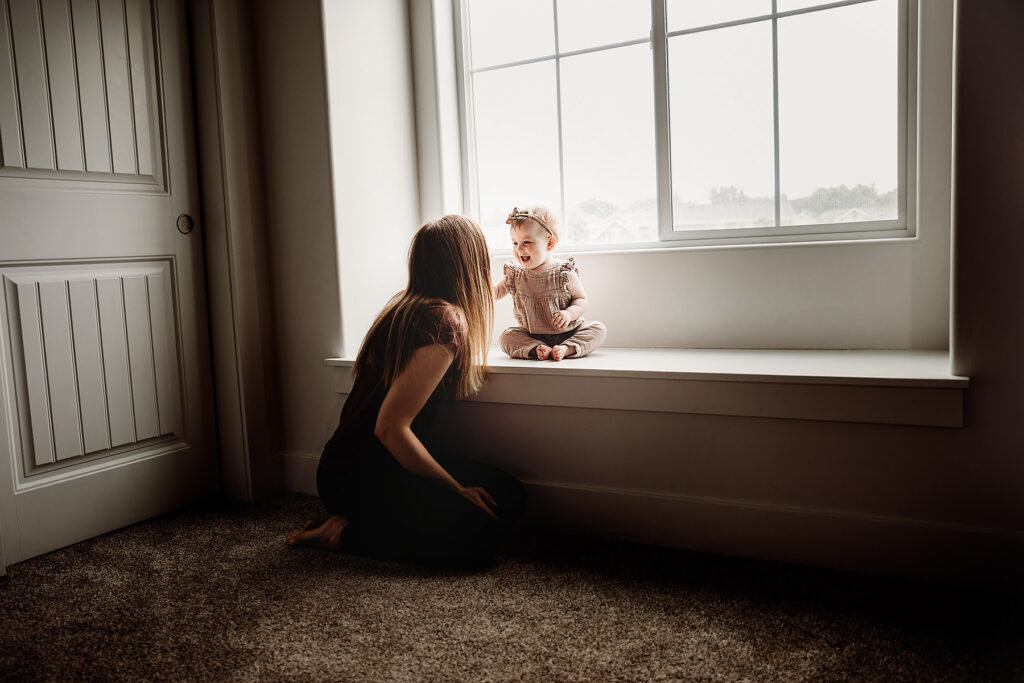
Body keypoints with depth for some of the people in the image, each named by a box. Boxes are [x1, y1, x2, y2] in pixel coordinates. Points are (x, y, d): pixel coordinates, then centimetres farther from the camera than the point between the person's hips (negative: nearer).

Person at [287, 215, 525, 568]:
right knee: (485, 529, -18)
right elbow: (390, 427, -26)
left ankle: (352, 520, 5)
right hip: (359, 480, -9)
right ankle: (348, 534, -6)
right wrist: (458, 488, -16)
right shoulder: (445, 321, -21)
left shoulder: (406, 303, 7)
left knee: (508, 491, 5)